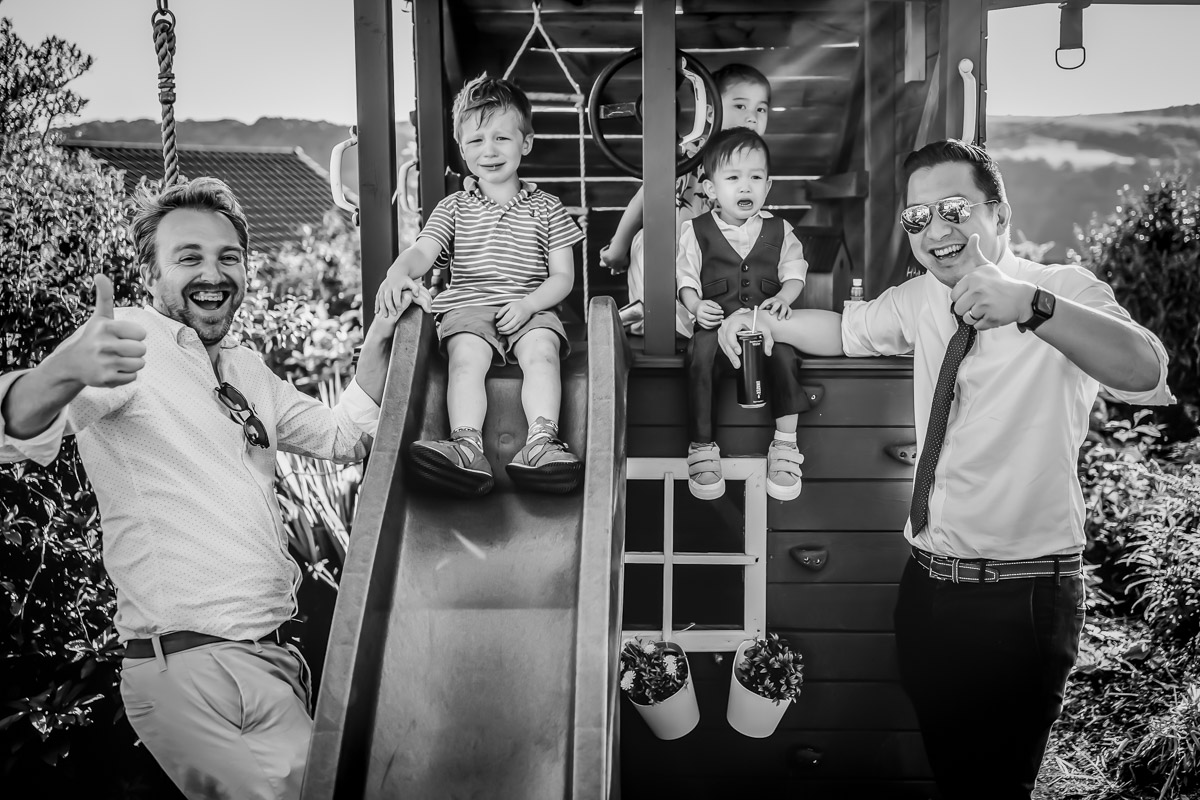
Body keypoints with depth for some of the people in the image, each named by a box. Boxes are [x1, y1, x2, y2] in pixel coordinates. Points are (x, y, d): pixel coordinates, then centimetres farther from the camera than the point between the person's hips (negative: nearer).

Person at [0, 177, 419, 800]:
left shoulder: (245, 368, 15)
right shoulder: (127, 344, -9)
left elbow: (340, 435, 21)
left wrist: (383, 335, 9)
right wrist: (64, 372, -45)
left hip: (273, 658, 7)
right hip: (188, 670, -7)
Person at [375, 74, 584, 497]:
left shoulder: (546, 209, 13)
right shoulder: (454, 207, 16)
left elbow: (563, 277, 8)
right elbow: (422, 251, 1)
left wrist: (527, 303, -12)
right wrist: (398, 273, -24)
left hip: (531, 309, 0)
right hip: (468, 306, 0)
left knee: (541, 351, -31)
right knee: (466, 357, -30)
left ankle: (541, 442, -41)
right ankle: (468, 447, -42)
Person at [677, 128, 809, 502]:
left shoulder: (779, 231, 11)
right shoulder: (696, 231, 6)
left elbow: (794, 272, 9)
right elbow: (685, 280, 6)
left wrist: (783, 297, -13)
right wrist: (696, 306, -14)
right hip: (716, 322, -1)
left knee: (785, 355, -30)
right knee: (700, 357, -32)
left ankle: (785, 444, -16)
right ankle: (702, 447, -19)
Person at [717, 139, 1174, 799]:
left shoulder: (1066, 292, -12)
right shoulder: (921, 301, 5)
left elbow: (1144, 371, -31)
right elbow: (847, 330, 22)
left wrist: (1029, 304, -46)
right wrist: (760, 321, 9)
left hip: (1024, 599, -5)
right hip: (927, 584, 6)